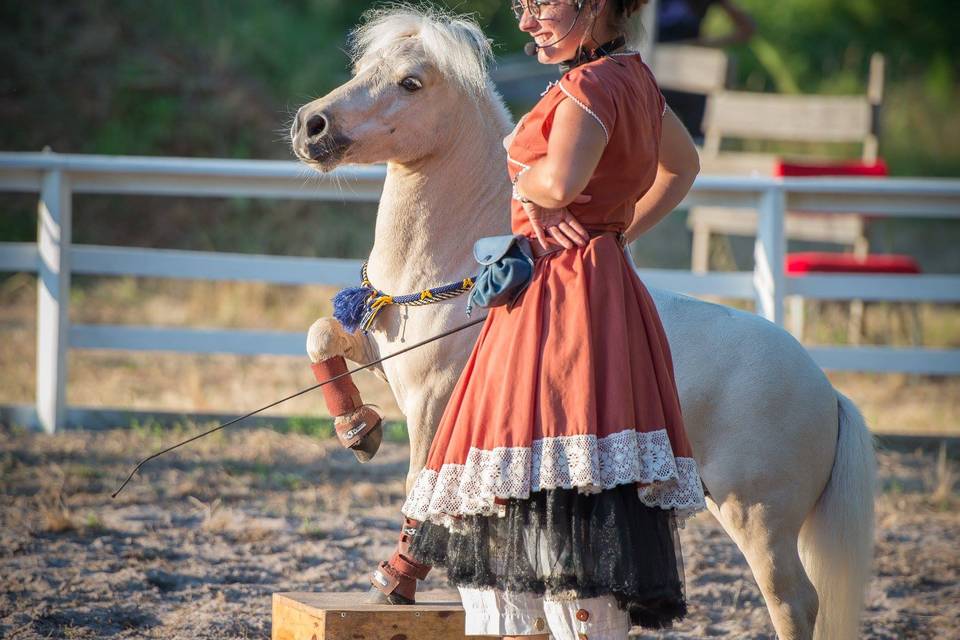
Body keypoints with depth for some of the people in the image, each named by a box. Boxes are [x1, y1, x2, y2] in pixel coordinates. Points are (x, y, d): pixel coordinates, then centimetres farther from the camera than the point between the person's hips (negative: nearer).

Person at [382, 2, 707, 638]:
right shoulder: (634, 78, 15)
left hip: (564, 300, -11)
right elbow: (683, 164, 32)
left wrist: (524, 179, -12)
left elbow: (559, 182, -34)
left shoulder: (589, 85, -14)